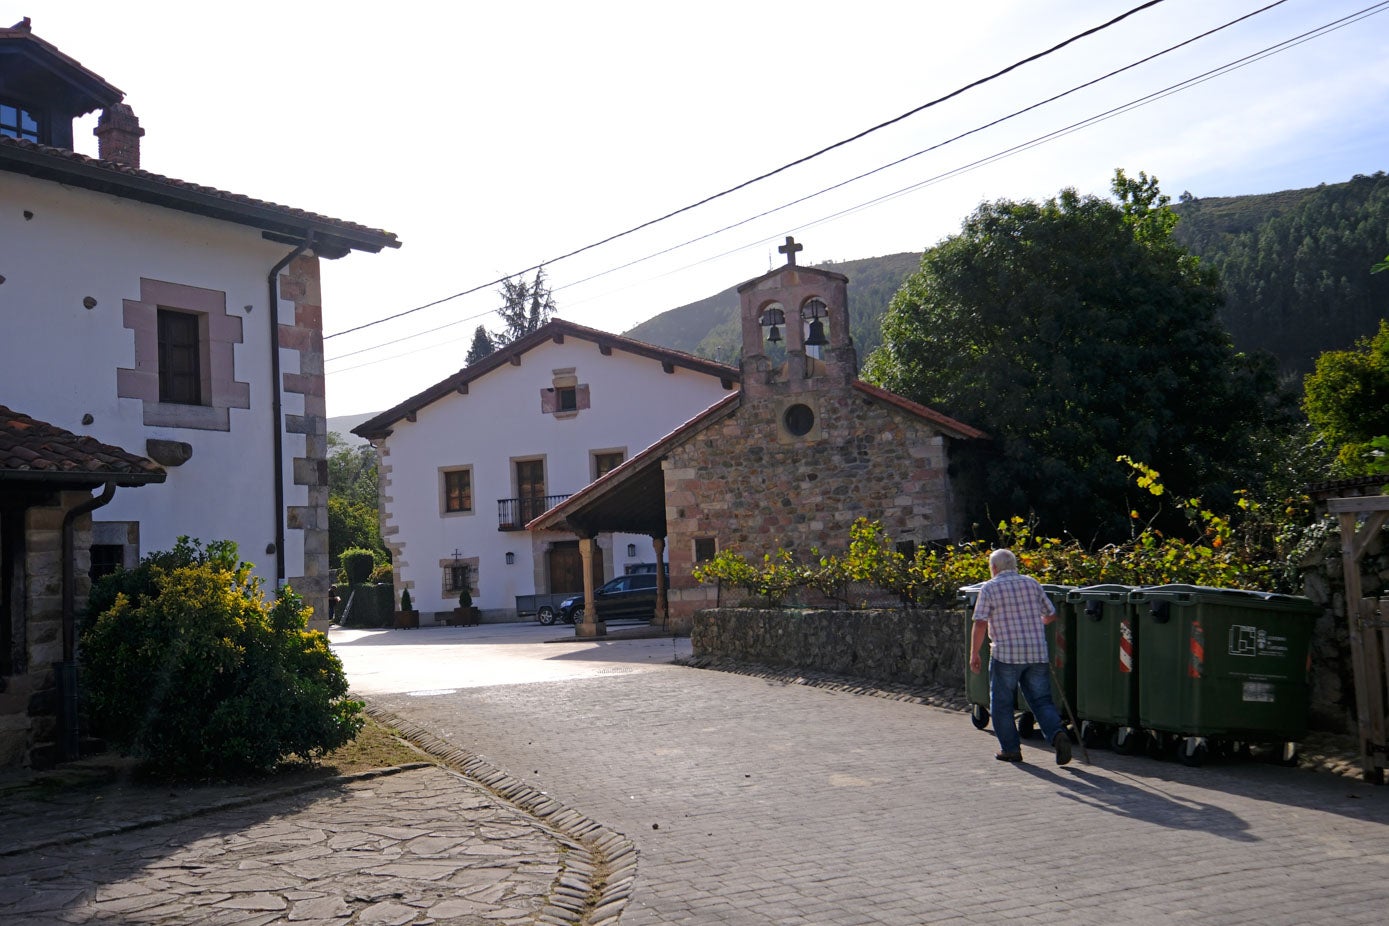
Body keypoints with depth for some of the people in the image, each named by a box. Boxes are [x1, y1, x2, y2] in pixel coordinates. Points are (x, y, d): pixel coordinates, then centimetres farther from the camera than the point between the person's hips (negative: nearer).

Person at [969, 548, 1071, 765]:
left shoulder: (989, 588, -1)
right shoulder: (1032, 583, 12)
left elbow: (980, 624, -8)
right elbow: (1051, 614, 19)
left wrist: (974, 654, 0)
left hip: (1006, 654, -4)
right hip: (1037, 653, 4)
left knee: (1002, 704, 9)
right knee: (1041, 700, 7)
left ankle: (1010, 749, 10)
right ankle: (1057, 733, -16)